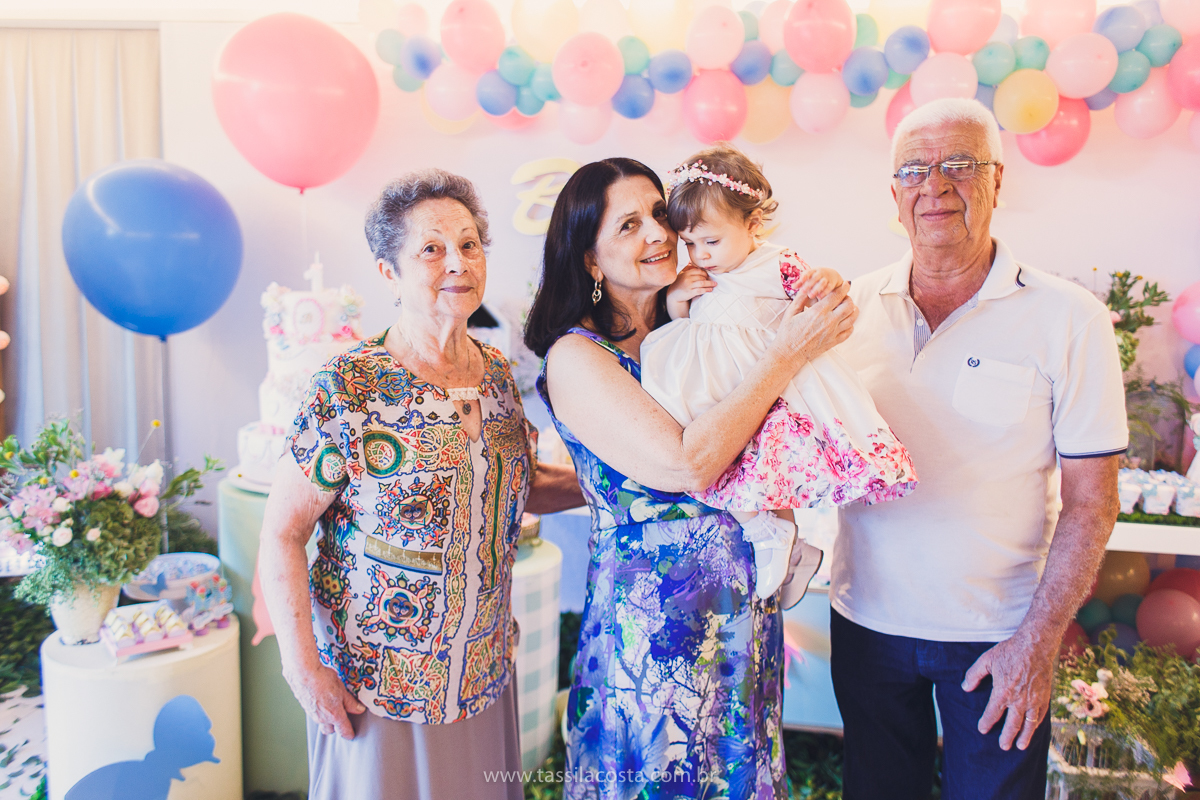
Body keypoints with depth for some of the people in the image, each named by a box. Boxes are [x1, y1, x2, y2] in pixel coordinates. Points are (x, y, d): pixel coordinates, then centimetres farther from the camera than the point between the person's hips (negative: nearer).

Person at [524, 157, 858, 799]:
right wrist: (786, 355, -20)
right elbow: (685, 465, -25)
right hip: (652, 618, -6)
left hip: (744, 608, 6)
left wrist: (817, 300, -7)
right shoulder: (575, 356, -14)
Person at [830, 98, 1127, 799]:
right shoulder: (855, 305, -1)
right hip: (868, 620, 3)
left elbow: (1090, 500, -8)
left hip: (997, 636, -2)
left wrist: (1039, 642, -11)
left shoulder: (1068, 318, -10)